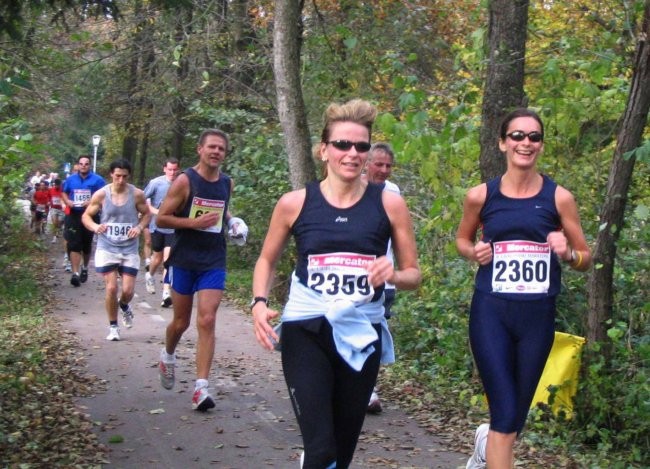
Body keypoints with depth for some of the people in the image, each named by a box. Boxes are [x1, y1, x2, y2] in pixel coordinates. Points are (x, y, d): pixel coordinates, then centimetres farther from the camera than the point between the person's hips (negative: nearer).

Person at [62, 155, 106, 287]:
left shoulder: (97, 180, -2)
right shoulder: (71, 179, 8)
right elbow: (63, 193, 19)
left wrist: (92, 202, -21)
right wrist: (67, 201, -2)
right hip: (74, 215, 1)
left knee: (86, 245, 13)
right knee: (74, 244, -12)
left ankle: (85, 268, 36)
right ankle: (76, 273, -16)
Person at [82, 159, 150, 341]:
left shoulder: (137, 194, -5)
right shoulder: (101, 194, -6)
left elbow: (146, 214, 9)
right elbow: (86, 216, 3)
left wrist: (139, 227, -11)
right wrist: (95, 227, -19)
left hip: (130, 249, 1)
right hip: (107, 248, -1)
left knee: (128, 290, -2)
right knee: (111, 288, -5)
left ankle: (124, 306, 36)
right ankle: (113, 326, 15)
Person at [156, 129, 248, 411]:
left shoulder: (227, 183, 5)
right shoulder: (185, 181, -8)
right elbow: (161, 219, -9)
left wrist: (232, 222, 5)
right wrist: (195, 223, -19)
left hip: (214, 262, 2)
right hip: (184, 260, -2)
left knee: (207, 321, -10)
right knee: (181, 321, 10)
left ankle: (201, 387, -11)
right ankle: (168, 356, 44)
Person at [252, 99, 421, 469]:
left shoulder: (389, 204, -2)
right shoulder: (295, 203, -3)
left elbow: (414, 274, 6)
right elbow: (267, 260, 13)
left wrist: (393, 274, -17)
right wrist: (260, 303, -5)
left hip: (362, 334, 2)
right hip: (306, 332, -2)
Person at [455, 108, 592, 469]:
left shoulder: (559, 197, -2)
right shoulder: (481, 195, -2)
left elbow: (585, 258, 6)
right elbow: (462, 239, 16)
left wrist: (567, 253, -16)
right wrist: (474, 252, -6)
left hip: (538, 315, 2)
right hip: (491, 311, -2)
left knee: (518, 415, 16)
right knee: (506, 416, -9)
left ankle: (487, 439, 49)